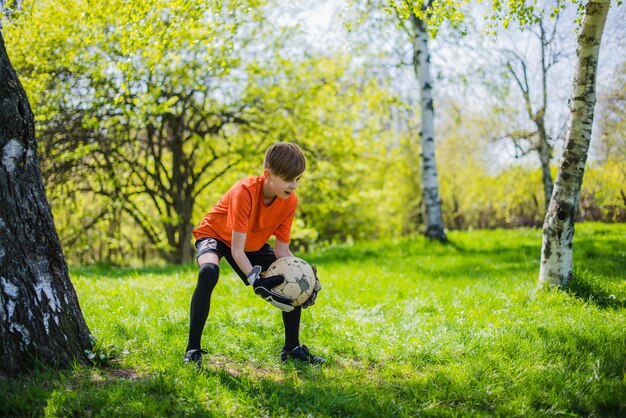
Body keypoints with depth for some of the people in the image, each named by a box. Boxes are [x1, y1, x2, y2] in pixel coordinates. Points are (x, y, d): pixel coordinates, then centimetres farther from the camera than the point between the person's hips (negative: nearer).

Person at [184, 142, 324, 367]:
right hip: (216, 235, -6)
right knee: (208, 272, -38)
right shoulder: (245, 191, -37)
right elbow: (236, 250, -37)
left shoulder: (289, 201, -18)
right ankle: (193, 349, -29)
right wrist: (257, 283, -46)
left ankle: (292, 347, 12)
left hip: (253, 244, 6)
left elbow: (282, 250, -13)